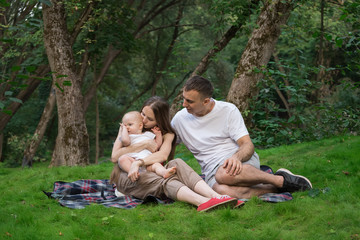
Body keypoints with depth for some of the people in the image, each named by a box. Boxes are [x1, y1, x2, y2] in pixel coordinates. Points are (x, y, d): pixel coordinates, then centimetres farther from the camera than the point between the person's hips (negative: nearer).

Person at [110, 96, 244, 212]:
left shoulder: (166, 134, 11)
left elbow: (163, 155, -14)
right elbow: (114, 157, -4)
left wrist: (138, 163, -32)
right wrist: (145, 144, -12)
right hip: (126, 178, -2)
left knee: (176, 164, -31)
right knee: (165, 181, -35)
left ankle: (215, 196, -53)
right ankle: (204, 202, -66)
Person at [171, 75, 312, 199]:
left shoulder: (228, 110, -2)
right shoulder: (179, 119, 7)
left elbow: (248, 145, -7)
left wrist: (235, 158, -30)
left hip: (243, 161, -2)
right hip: (212, 171, 2)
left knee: (225, 173, -42)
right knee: (223, 191, -39)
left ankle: (281, 180, -22)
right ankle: (275, 188, -23)